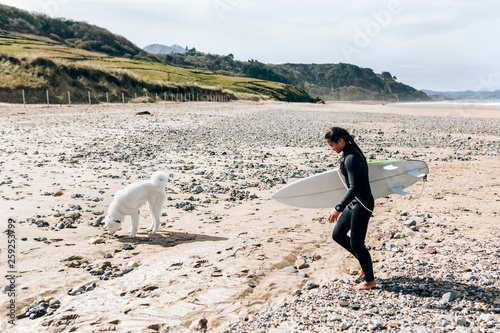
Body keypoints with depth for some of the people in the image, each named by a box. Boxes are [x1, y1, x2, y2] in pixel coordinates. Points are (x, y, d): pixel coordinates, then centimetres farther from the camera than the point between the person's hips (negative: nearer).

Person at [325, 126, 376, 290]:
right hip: (354, 203, 10)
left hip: (362, 204, -10)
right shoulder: (349, 153, 9)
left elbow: (354, 188, -28)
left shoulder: (351, 158, -22)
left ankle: (370, 281, 18)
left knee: (356, 242, 1)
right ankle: (365, 262, 29)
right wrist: (343, 206, 25)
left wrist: (338, 208, -32)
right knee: (337, 234, 15)